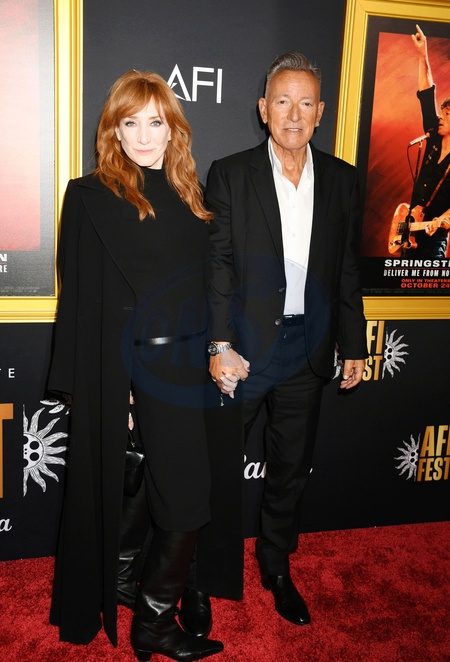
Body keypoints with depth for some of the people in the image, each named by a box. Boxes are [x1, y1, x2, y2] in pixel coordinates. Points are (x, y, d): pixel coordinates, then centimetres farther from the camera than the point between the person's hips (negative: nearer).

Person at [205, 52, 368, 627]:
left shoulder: (341, 180, 5)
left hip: (308, 349, 3)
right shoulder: (230, 174, -4)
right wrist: (219, 346, -14)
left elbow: (347, 270, 8)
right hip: (244, 345, -3)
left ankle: (277, 567, 37)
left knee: (290, 468, 16)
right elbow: (216, 265, -7)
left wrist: (353, 346, 6)